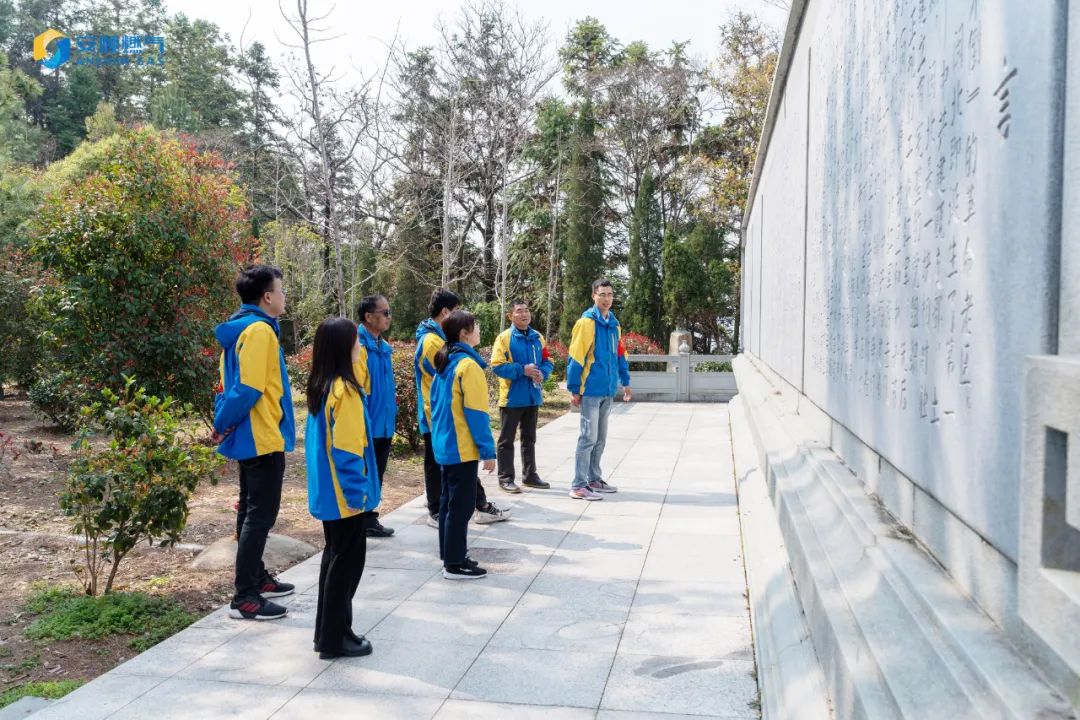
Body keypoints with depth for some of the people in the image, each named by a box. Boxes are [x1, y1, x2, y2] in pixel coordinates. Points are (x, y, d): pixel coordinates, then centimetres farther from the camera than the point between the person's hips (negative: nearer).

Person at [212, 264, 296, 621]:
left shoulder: (242, 328, 14)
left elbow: (234, 384, 14)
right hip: (263, 439, -10)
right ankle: (244, 598, 0)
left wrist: (225, 424, 9)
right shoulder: (259, 329, -17)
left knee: (253, 512, 18)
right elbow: (249, 388, -23)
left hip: (251, 438, 10)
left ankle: (256, 578, 30)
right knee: (260, 515, -5)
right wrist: (223, 427, -12)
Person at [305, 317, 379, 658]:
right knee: (347, 561, 2)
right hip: (344, 494, -9)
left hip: (327, 492, 9)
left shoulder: (320, 387, 8)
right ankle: (335, 638, 12)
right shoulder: (344, 390, -20)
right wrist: (357, 492, -18)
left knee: (334, 556, 18)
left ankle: (328, 631, 27)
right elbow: (347, 450, -22)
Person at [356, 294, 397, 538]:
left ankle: (370, 520, 27)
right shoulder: (359, 346, -16)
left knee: (376, 477, 16)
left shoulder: (383, 346, 11)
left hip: (383, 424, 8)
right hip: (367, 426, -8)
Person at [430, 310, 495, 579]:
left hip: (445, 445, 9)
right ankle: (455, 564, 5)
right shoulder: (468, 365, -17)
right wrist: (488, 450, -15)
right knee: (461, 505, -1)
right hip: (463, 448, -9)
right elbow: (476, 413, -19)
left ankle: (449, 555, 26)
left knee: (448, 502, 16)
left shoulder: (444, 364, 10)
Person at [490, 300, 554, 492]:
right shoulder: (504, 338, -9)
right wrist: (522, 370, -22)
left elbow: (548, 361, 11)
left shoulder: (538, 337, 7)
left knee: (529, 439, 16)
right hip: (512, 397, -5)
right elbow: (497, 366, -15)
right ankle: (505, 478, 11)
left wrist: (542, 373, -11)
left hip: (533, 396, 6)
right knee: (507, 440, 3)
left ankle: (530, 475, 27)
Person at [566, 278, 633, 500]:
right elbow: (575, 357, -13)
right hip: (591, 390, -7)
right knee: (588, 438, -5)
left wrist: (625, 382, 18)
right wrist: (574, 390, -14)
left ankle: (594, 479, 27)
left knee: (600, 439, 15)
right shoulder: (586, 323, -11)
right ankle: (579, 486, 2)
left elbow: (620, 355, 19)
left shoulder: (614, 324, 11)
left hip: (608, 391, 7)